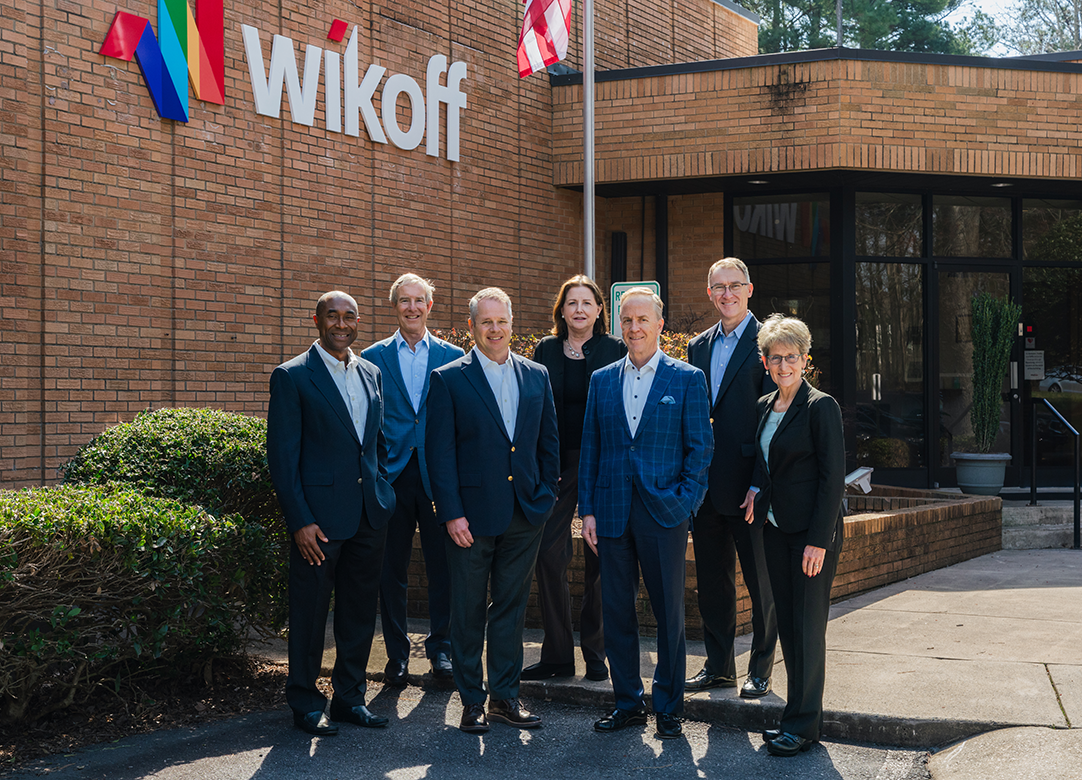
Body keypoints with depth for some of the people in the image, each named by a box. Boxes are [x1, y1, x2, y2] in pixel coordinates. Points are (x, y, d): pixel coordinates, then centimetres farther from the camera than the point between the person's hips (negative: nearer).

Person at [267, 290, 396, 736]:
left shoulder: (371, 375, 13)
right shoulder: (292, 377, -6)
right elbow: (282, 455, -9)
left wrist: (384, 495, 12)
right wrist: (300, 521, -14)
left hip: (370, 514, 6)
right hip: (320, 515, -6)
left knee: (360, 611, 12)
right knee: (310, 612, 3)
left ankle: (349, 697, 24)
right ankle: (305, 703, 16)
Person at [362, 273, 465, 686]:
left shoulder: (453, 357, 7)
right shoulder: (373, 358, 7)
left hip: (439, 476, 0)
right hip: (391, 477, 0)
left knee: (443, 566, 4)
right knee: (391, 569, 5)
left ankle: (440, 648, 18)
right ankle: (397, 653, 16)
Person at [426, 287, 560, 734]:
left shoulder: (536, 376, 9)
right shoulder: (448, 380, -3)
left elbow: (549, 442, 14)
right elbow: (440, 451, -7)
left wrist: (545, 496, 6)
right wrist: (451, 513, -12)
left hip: (525, 514, 4)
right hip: (472, 516, -3)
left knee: (511, 608, 11)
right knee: (469, 611, 5)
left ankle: (505, 696, 21)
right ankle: (472, 701, 16)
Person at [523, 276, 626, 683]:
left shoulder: (615, 351, 2)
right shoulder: (545, 351, 9)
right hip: (557, 465, 2)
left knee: (600, 560, 4)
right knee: (548, 554, -4)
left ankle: (596, 653, 16)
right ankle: (557, 654, 7)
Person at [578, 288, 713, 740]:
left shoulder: (687, 380, 1)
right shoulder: (602, 380, 11)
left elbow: (700, 448, 0)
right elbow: (590, 448, 11)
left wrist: (685, 504, -8)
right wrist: (587, 510, 5)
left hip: (664, 513, -3)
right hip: (612, 511, 3)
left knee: (669, 613, 3)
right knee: (616, 611, 7)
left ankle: (668, 707, 15)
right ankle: (627, 702, 19)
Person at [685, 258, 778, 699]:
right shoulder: (698, 346, 13)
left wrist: (760, 486, -16)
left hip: (749, 487, -6)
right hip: (705, 484, 6)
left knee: (761, 583, 4)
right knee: (712, 580, 13)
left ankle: (760, 671, 16)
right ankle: (718, 666, 25)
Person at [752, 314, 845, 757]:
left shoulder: (821, 406, -11)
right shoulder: (764, 407, 11)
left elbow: (833, 477, -13)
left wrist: (819, 540, -17)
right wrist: (759, 499, 9)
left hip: (812, 533, -7)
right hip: (775, 529, 7)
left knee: (808, 626, -3)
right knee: (786, 624, 11)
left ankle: (804, 725, 4)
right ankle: (799, 714, 20)